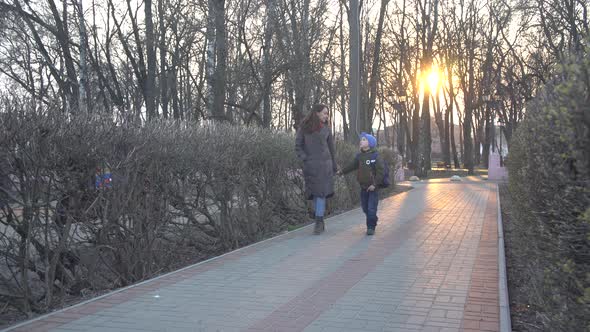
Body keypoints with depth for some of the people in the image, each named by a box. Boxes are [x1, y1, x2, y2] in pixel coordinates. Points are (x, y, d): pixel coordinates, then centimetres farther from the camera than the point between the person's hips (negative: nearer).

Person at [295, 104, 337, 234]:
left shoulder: (326, 128, 6)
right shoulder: (304, 127, -1)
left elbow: (331, 147, 12)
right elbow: (298, 146, 0)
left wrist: (333, 165, 13)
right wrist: (305, 160, -13)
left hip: (324, 164, 1)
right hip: (310, 165, -1)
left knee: (321, 192, -9)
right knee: (314, 193, 4)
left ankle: (318, 222, -8)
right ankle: (321, 221, 15)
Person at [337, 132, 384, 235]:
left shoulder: (375, 156, -14)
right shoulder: (359, 156, 5)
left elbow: (381, 171, -15)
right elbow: (352, 165, 20)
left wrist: (374, 184, -18)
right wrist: (342, 172, 22)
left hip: (373, 187, -6)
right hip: (363, 187, 6)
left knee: (371, 208, -5)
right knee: (365, 207, 12)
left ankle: (371, 227, 6)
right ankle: (373, 221, 31)